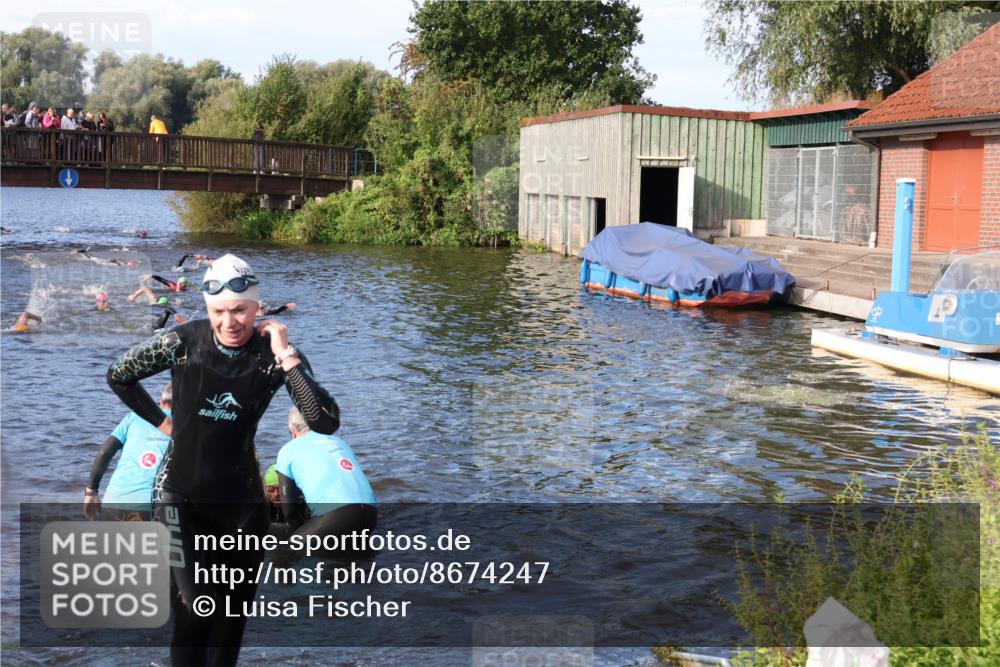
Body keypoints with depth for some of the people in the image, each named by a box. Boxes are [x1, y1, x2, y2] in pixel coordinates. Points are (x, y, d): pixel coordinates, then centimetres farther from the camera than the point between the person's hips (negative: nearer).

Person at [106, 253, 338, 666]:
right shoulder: (184, 342, -12)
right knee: (194, 612, -13)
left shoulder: (274, 356, -11)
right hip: (181, 495, -2)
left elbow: (326, 423, -22)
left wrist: (287, 356, -25)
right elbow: (118, 376, 5)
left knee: (234, 614, 14)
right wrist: (161, 421, 4)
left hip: (242, 500, 2)